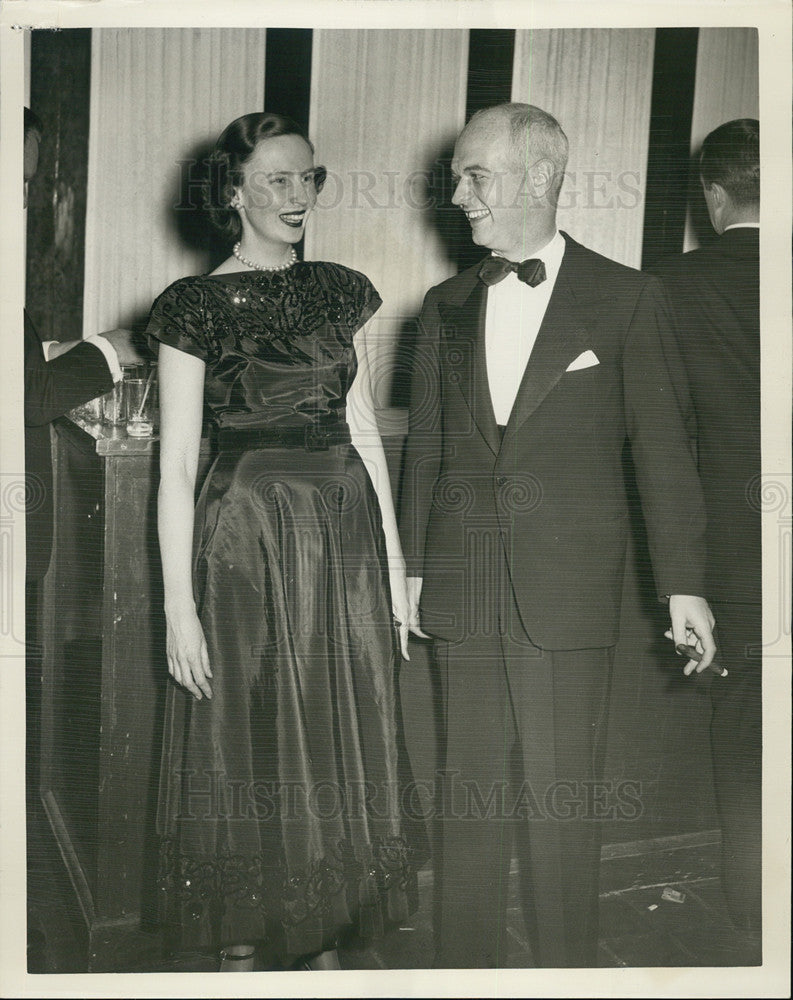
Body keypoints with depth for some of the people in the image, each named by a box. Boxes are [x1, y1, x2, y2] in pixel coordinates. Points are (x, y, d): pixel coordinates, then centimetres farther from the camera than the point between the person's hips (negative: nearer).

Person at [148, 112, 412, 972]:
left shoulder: (341, 292, 8)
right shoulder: (196, 306, -6)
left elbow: (364, 432, 9)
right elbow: (175, 466, -8)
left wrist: (393, 559, 6)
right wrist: (179, 604, -12)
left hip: (346, 531, 5)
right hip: (245, 538, -4)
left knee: (339, 745, 12)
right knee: (249, 748, 7)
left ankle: (325, 942, 32)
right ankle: (241, 950, 28)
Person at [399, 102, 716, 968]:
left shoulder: (625, 298, 2)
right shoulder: (445, 306, 12)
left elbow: (660, 444, 1)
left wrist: (683, 584, -2)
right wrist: (409, 567, 12)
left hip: (569, 590, -3)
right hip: (462, 588, 3)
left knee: (561, 795, 2)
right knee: (470, 788, 10)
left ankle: (566, 964, 21)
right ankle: (464, 961, 25)